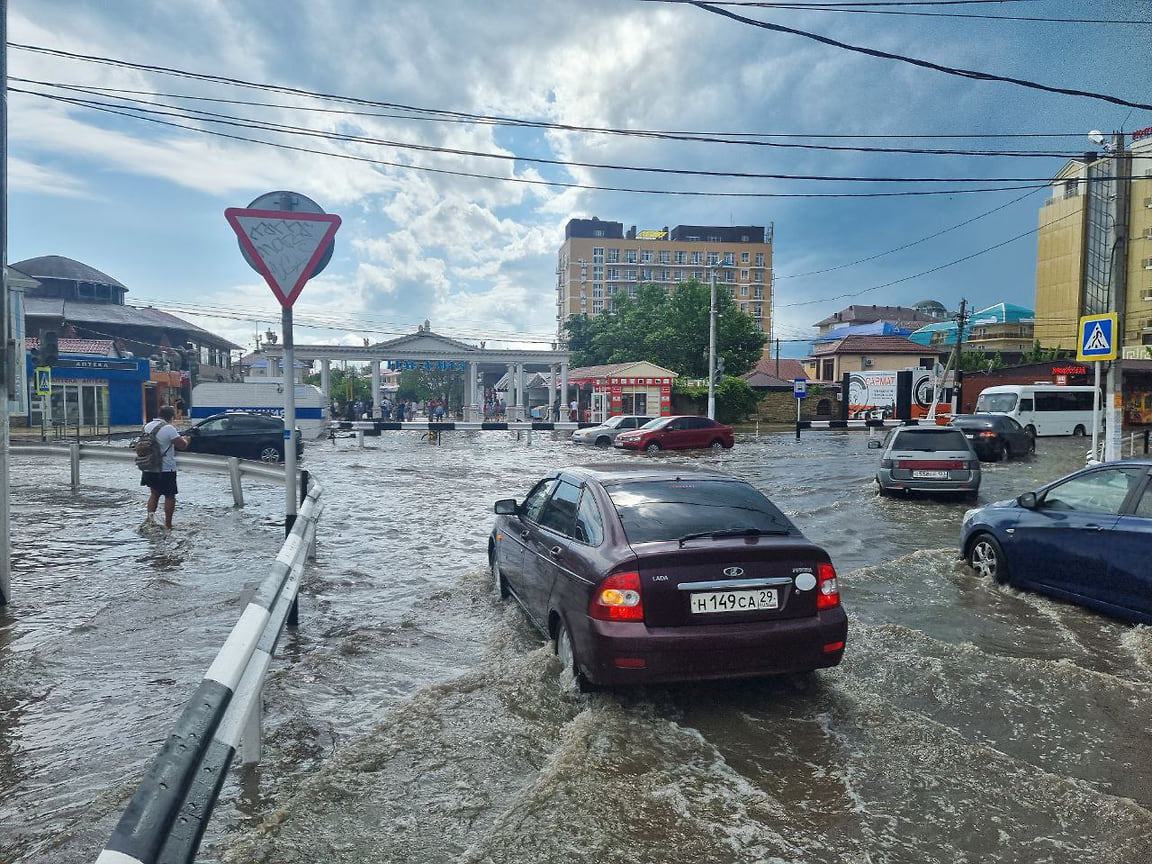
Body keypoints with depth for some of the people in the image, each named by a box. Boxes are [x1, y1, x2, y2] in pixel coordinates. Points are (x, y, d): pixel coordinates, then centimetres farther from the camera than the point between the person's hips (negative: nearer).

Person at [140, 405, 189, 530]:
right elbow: (182, 445, -18)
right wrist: (185, 439, 4)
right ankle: (168, 525, 7)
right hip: (166, 469, -7)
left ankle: (150, 515, 5)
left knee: (155, 493, 22)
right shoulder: (169, 429, -18)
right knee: (170, 496, 5)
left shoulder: (148, 426, 5)